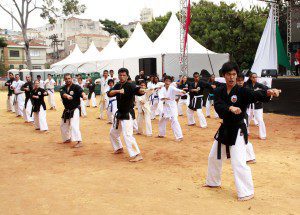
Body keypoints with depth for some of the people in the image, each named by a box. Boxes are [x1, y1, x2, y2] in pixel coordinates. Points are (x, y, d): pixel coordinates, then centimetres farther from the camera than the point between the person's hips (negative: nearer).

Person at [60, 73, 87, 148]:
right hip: (67, 110, 7)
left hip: (75, 109, -7)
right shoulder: (63, 88, 1)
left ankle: (79, 142, -21)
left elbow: (81, 91, -33)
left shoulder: (76, 87, -12)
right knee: (63, 125, 19)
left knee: (74, 125, -22)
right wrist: (67, 95, -46)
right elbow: (63, 94, -22)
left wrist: (84, 95, -57)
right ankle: (67, 138, 41)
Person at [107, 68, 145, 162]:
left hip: (128, 114, -8)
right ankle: (119, 148, 43)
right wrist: (118, 91, -29)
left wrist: (143, 91, -59)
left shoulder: (130, 85, -15)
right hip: (119, 113, 8)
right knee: (113, 132, 22)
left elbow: (138, 90, -36)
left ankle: (137, 155, -18)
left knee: (127, 135, -21)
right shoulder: (117, 86, 5)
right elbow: (109, 93, -10)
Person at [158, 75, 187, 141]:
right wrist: (164, 98, -42)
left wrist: (182, 91, -54)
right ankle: (161, 134, 40)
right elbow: (160, 95, -19)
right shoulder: (162, 89, 0)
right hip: (165, 107, 6)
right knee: (161, 120, 18)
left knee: (174, 121, -18)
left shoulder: (172, 88, -11)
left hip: (172, 107, -6)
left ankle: (179, 136, -17)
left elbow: (177, 90, -32)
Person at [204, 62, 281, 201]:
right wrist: (230, 108, -39)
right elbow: (218, 106, -19)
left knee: (238, 163, -12)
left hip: (237, 131, -6)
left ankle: (247, 192, 5)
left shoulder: (242, 91, -13)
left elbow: (255, 95, -33)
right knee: (214, 157, 20)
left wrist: (268, 92, -54)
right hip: (224, 129, 6)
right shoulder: (219, 91, -2)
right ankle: (213, 182, 42)